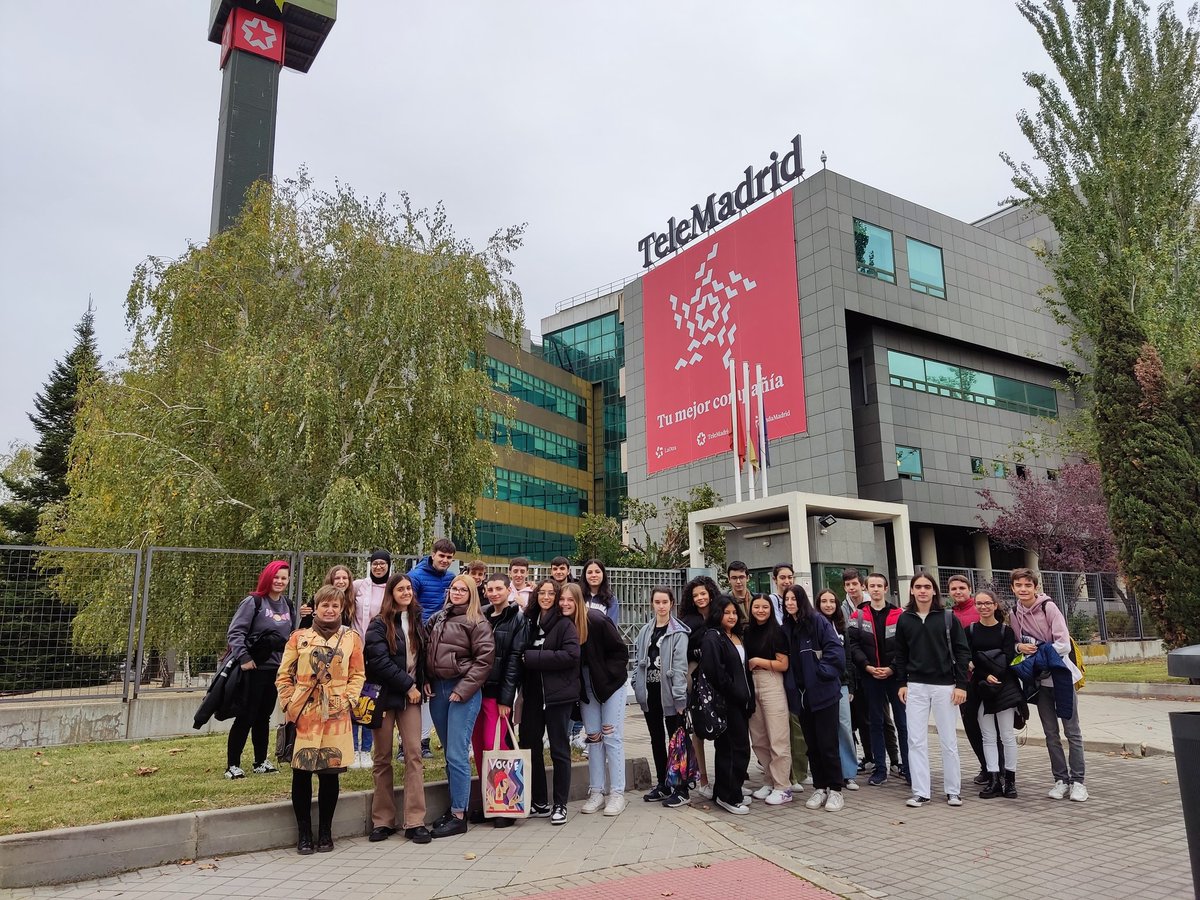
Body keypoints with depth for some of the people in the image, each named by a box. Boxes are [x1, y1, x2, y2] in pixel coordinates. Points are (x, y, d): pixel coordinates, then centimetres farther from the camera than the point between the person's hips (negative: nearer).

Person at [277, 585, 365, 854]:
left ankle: (325, 832, 19)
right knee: (301, 773, 2)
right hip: (303, 715, 0)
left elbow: (358, 675, 7)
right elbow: (284, 676, 6)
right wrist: (289, 705, -3)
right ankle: (304, 833, 16)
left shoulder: (351, 637, 7)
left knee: (330, 772, 5)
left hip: (336, 715, 0)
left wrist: (347, 700, -5)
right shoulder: (299, 637, 6)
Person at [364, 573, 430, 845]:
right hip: (385, 695, -3)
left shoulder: (416, 621, 10)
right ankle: (383, 820, 14)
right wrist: (408, 685, -13)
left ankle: (415, 821, -1)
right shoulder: (379, 624, -5)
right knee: (383, 758, 5)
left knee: (414, 754, -4)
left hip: (410, 695, 3)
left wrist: (422, 683, 4)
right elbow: (379, 661, -14)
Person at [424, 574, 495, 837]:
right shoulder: (437, 619, 13)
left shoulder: (476, 623, -6)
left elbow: (484, 659, -10)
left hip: (463, 691, -6)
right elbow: (428, 653, 19)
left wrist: (463, 689, -13)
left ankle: (458, 816, 1)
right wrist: (426, 681, 5)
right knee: (449, 753, 13)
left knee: (457, 754, -7)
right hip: (437, 689, 6)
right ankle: (455, 805, 24)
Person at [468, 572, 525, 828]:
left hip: (498, 692, -5)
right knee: (478, 746, 8)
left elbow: (514, 659, -8)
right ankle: (483, 801, 20)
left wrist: (506, 697, -12)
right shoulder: (481, 617, 11)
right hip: (476, 689, 5)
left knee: (495, 746, -7)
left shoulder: (517, 619, -4)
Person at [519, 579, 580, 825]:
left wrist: (533, 657, -16)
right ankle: (539, 803, 23)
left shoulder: (565, 624, -6)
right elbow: (522, 654, 16)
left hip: (558, 694, -5)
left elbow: (571, 655, -18)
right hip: (533, 693, 6)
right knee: (528, 745, 9)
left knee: (559, 749, 3)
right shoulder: (530, 622, 10)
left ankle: (560, 805, 14)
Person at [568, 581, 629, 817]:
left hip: (610, 685, -4)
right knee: (593, 738, 10)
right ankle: (596, 792, 19)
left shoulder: (597, 621, -22)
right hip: (587, 689, 5)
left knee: (612, 738, 0)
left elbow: (620, 651, -14)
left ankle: (617, 793, 7)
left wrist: (608, 676, -15)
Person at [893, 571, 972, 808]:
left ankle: (953, 790, 18)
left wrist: (961, 684, -7)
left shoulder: (948, 617, -1)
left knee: (948, 740, 6)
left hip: (944, 686, -2)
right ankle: (920, 792, 8)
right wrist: (902, 683, 3)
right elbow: (900, 654, 9)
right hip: (916, 686, 2)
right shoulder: (904, 619, 5)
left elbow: (962, 651, -1)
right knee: (916, 740, 1)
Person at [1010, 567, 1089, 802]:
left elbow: (1063, 644, -16)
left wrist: (1038, 652, -20)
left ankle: (1077, 781, 10)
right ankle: (1061, 780, 17)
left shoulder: (1048, 607, -12)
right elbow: (1017, 643, 12)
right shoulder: (1015, 613, 3)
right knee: (1051, 733, 9)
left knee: (1072, 731, 3)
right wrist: (1019, 647, -10)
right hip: (1039, 680, 5)